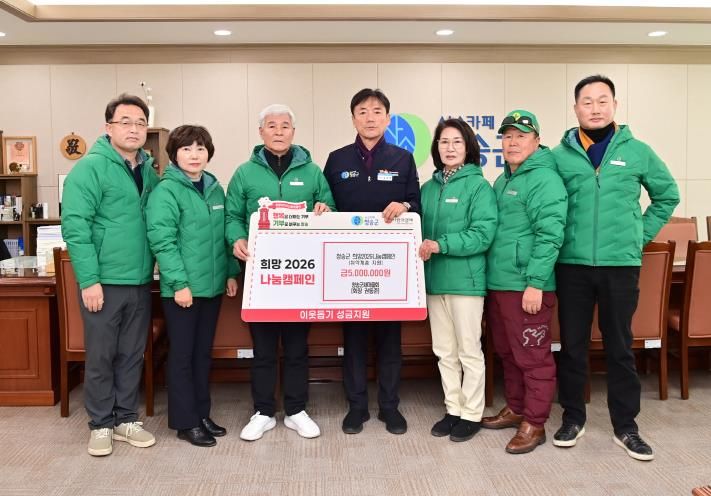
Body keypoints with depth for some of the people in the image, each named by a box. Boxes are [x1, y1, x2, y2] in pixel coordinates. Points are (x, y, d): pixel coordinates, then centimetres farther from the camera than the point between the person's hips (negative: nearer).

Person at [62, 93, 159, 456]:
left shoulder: (150, 171, 11)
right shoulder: (90, 168, -9)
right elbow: (75, 226, -15)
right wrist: (88, 280, -19)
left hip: (140, 282, 6)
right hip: (104, 282, -5)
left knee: (132, 355, 13)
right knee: (100, 356, 5)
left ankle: (126, 420, 26)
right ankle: (101, 425, 20)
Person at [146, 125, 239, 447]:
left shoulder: (215, 188, 11)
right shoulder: (166, 191, -10)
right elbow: (162, 240, -16)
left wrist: (231, 273, 11)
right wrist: (180, 282, -20)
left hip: (212, 285, 7)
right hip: (182, 287, -6)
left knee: (203, 352, 15)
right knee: (182, 354, 4)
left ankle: (202, 414, 27)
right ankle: (185, 422, 15)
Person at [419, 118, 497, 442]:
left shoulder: (478, 186, -6)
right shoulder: (429, 188, 12)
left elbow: (483, 234, -15)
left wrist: (441, 245, -21)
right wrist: (421, 248, -5)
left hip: (465, 279, -6)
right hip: (435, 279, 6)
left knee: (469, 351, 4)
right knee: (444, 352, 13)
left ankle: (472, 414, 17)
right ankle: (453, 409, 26)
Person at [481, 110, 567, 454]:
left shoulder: (544, 179, -11)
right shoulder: (502, 181, 17)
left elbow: (550, 235, -18)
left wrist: (536, 283, -22)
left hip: (527, 285, -9)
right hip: (498, 283, 9)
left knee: (532, 357, 1)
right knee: (507, 352, 18)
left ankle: (534, 424, 12)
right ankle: (515, 409, 33)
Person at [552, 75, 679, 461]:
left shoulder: (637, 151, 3)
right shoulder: (560, 155, 1)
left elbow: (668, 195, 14)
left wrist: (641, 233, 8)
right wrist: (559, 235, 2)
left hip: (621, 264, 0)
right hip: (572, 264, 0)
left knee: (620, 347, 8)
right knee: (572, 345, 8)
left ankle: (625, 425, 21)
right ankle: (573, 417, 23)